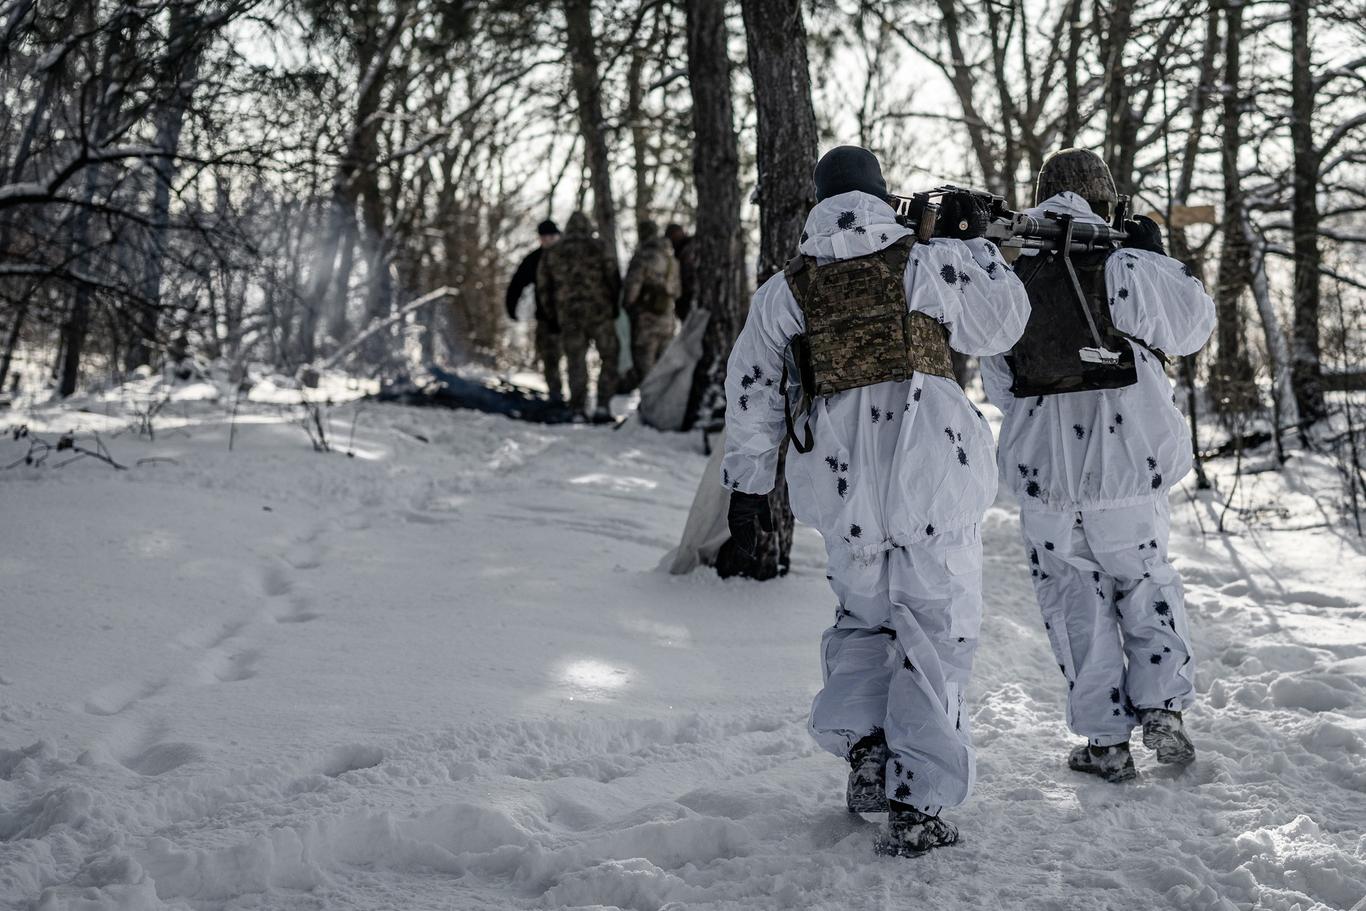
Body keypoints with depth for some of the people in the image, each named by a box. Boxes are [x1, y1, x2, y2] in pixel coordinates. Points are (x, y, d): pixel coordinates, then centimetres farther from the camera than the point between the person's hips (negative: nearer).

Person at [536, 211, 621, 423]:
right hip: (598, 311, -3)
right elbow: (612, 278, -4)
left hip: (568, 316, 3)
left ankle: (578, 410, 6)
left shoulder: (551, 254, 7)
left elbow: (543, 286, 10)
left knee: (576, 362, 9)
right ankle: (603, 405, -5)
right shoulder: (596, 249, -3)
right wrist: (614, 305, 10)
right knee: (609, 358, 7)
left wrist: (552, 311, 20)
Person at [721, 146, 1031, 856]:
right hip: (935, 467, -2)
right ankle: (915, 804, 2)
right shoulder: (932, 262, 3)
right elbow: (1000, 327, 16)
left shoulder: (784, 290, 9)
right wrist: (975, 243, 26)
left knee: (863, 611, 25)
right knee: (935, 631, 4)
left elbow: (752, 394, 10)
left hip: (842, 476, 2)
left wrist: (746, 484, 17)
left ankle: (860, 740, 7)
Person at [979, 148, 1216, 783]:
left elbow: (997, 386, 8)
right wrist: (1157, 256, 13)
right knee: (1146, 579, 19)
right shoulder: (1124, 268, -11)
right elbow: (1193, 324, 5)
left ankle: (1106, 741, 10)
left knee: (1075, 598, 10)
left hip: (1043, 467, 1)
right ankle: (1163, 707, 7)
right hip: (1127, 461, -1)